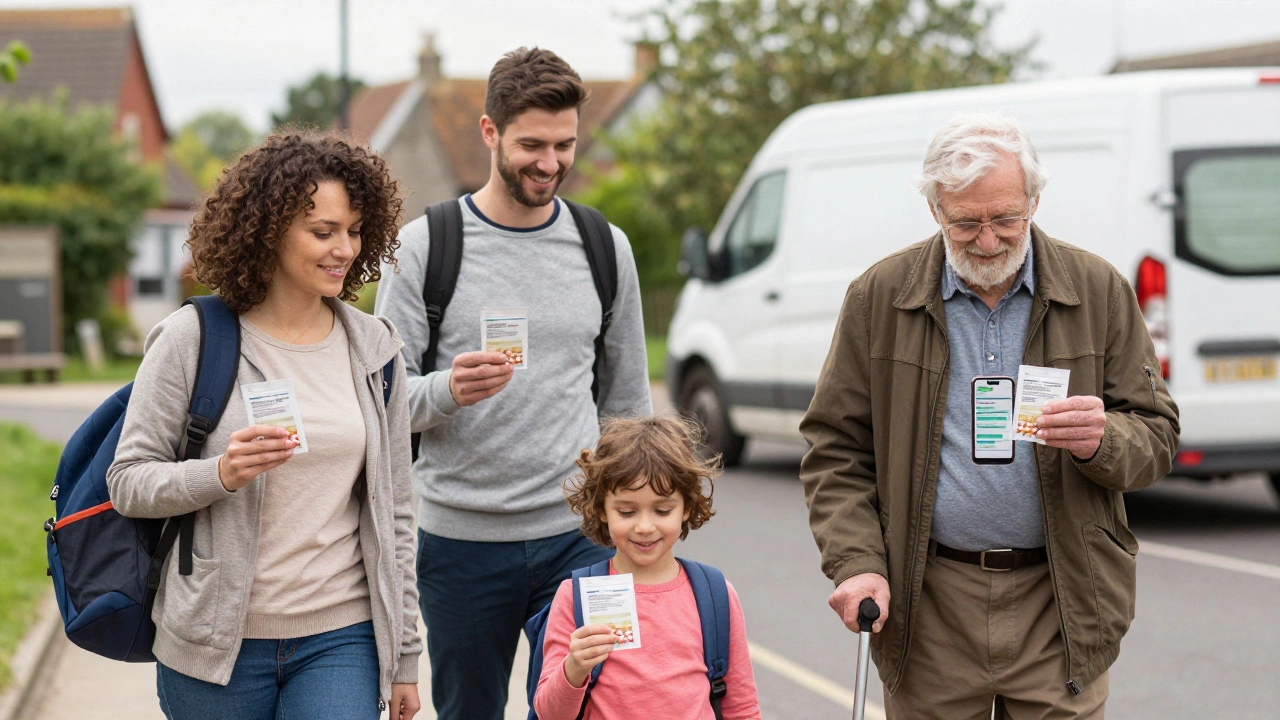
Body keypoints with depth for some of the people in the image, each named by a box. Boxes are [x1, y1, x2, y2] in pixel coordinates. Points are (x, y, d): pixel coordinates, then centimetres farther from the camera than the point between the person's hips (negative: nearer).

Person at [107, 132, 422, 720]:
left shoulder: (374, 348, 6)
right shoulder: (193, 340, -5)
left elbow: (392, 510, 11)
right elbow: (127, 481, -3)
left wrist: (403, 653, 10)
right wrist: (219, 474, -22)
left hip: (341, 638, 2)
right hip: (216, 644, -2)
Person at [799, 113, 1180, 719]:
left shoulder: (1098, 291, 3)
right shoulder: (879, 297, 2)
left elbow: (1157, 435, 6)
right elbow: (835, 448, 5)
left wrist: (1102, 441, -17)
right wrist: (856, 564, -8)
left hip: (1060, 604, 0)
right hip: (928, 607, 0)